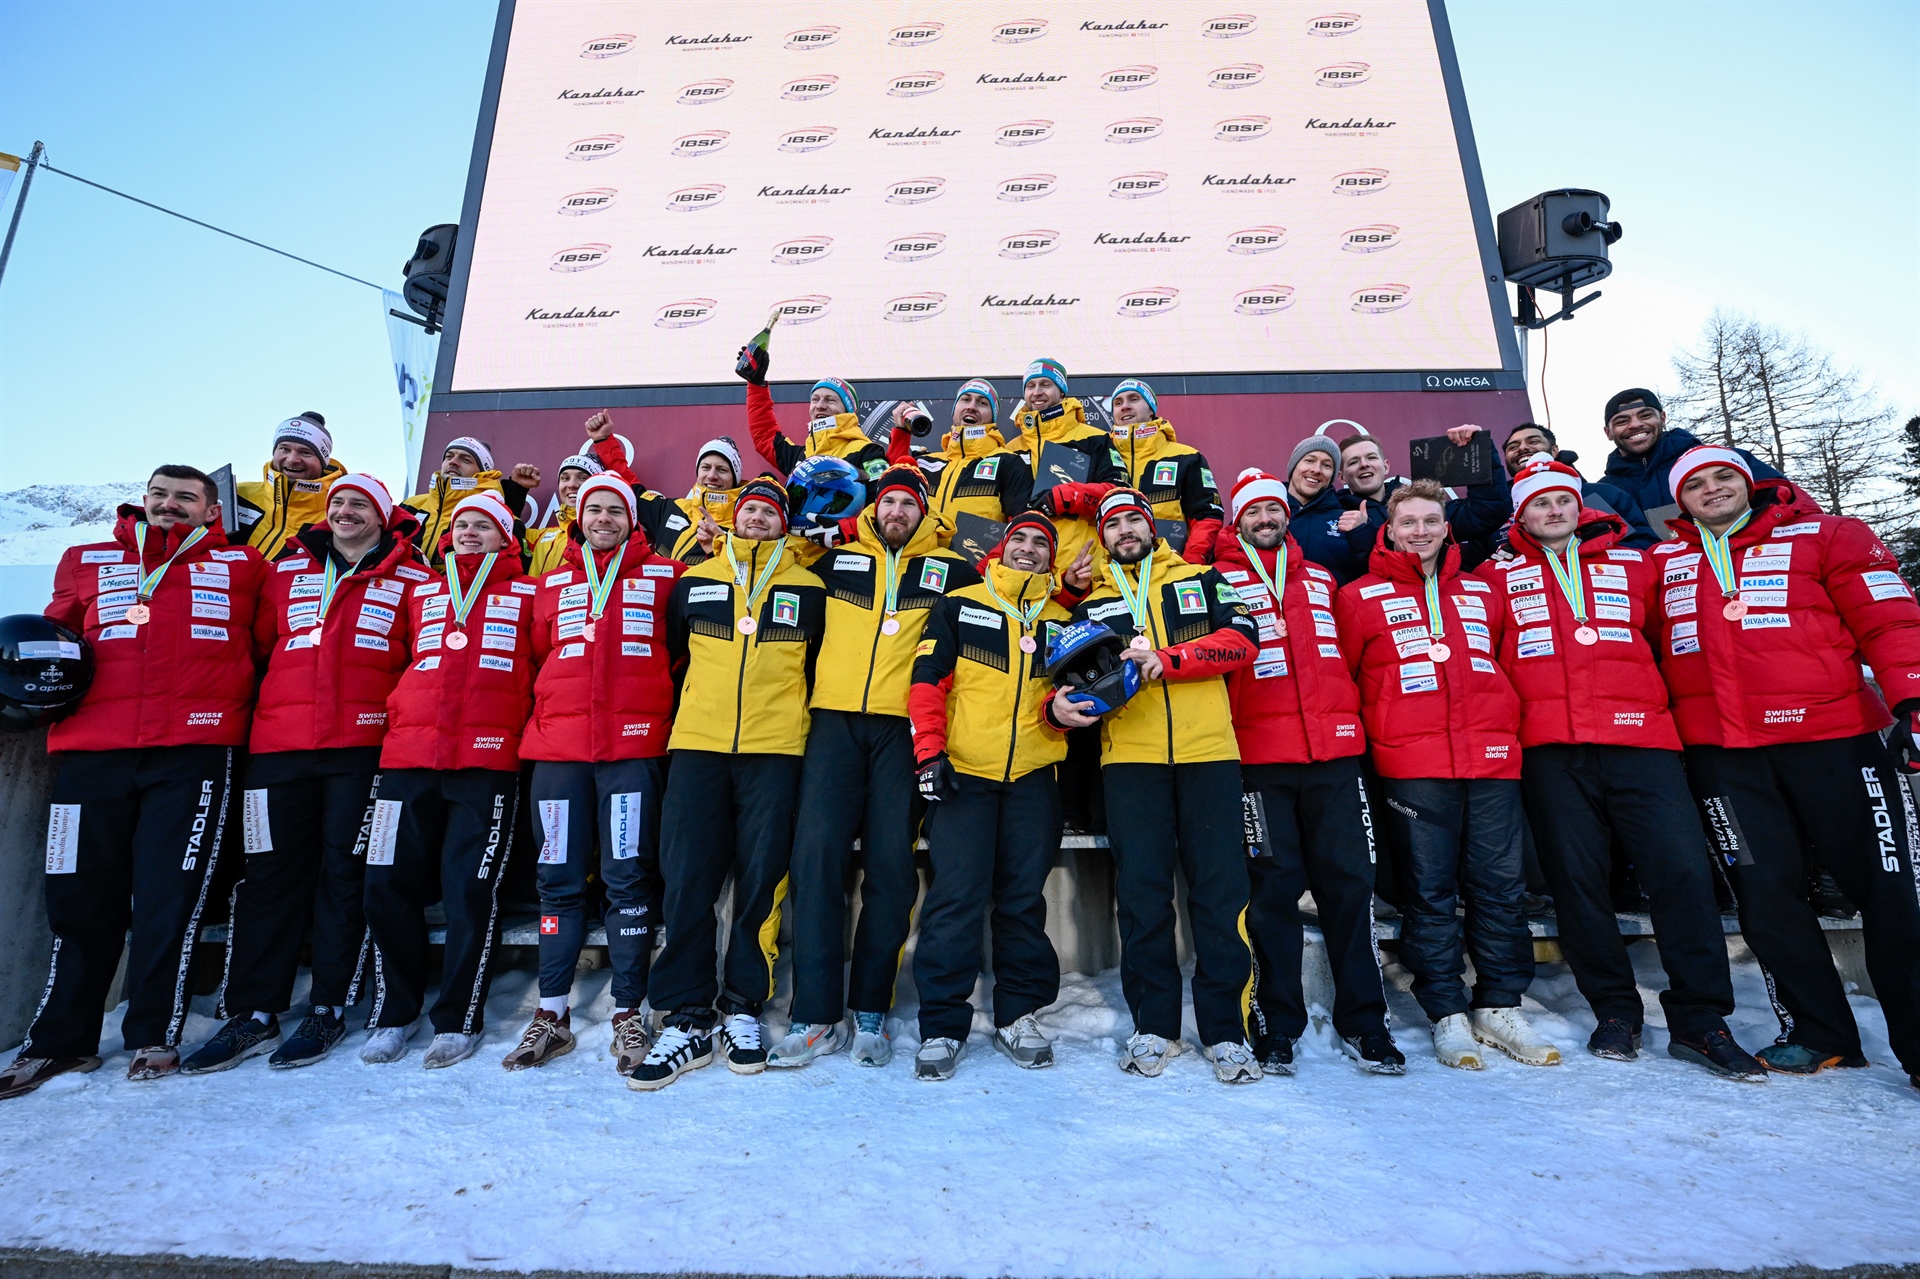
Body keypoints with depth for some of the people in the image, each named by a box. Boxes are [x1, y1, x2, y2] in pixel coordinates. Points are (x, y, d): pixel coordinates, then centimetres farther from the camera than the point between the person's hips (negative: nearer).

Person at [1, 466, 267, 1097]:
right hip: (91, 749, 3)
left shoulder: (242, 567, 11)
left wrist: (241, 700, 0)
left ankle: (154, 1035, 10)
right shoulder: (86, 562, 19)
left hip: (195, 748, -3)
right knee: (79, 895, 7)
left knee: (169, 894, -1)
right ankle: (60, 1039, 20)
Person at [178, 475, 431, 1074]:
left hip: (365, 746, -3)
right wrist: (254, 709, 8)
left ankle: (329, 1010, 12)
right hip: (279, 743, 4)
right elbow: (257, 644, 17)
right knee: (270, 872, 5)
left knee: (345, 871, 2)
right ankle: (253, 1014, 14)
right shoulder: (286, 569, 17)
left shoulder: (412, 578, 6)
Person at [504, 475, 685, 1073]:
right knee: (558, 879, 7)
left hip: (633, 745, -3)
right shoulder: (552, 582, 17)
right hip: (558, 745, 3)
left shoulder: (664, 575, 8)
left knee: (628, 879, -1)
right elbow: (539, 657, 20)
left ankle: (628, 1013, 10)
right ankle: (552, 1013, 18)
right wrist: (545, 716, 10)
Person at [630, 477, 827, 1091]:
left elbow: (821, 666, 17)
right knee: (686, 879, -2)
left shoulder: (808, 589, 11)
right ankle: (687, 1017, 8)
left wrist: (811, 726, 10)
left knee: (761, 878, 1)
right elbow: (667, 653, 22)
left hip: (775, 749, -1)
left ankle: (743, 1007, 16)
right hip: (697, 743, 1)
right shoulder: (694, 580, 14)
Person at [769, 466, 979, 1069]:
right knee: (817, 856, -7)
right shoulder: (834, 560, 17)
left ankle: (870, 1010, 12)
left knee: (891, 866, -1)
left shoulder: (952, 569, 14)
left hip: (904, 727, -1)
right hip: (835, 722, 1)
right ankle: (815, 1015, 1)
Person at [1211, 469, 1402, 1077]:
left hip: (1335, 752, 3)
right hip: (1259, 756, -3)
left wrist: (1354, 717, 14)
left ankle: (1362, 1020, 19)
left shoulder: (1320, 580, 21)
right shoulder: (1220, 580, 7)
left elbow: (1347, 655, 26)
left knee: (1349, 881, 4)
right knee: (1274, 887, 0)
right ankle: (1277, 1027, 14)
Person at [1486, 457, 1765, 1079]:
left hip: (1640, 739, 1)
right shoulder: (1502, 577, 12)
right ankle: (1615, 1012, 16)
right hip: (1551, 751, -1)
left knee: (1682, 866, -7)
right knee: (1576, 877, 1)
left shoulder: (1634, 564, 18)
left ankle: (1699, 1020, 6)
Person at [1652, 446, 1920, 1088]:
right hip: (1721, 752, 2)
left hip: (1834, 737, -2)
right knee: (1764, 891, 4)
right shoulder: (1663, 561, 13)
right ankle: (1819, 1034, 18)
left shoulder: (1824, 535, 7)